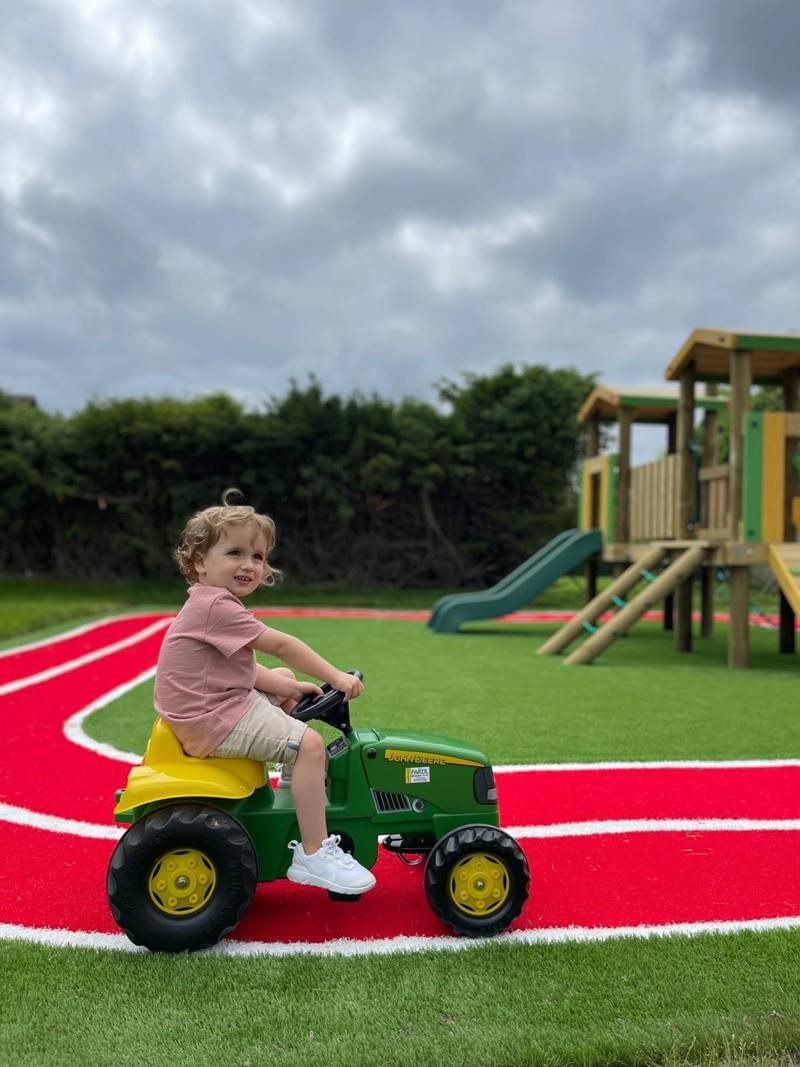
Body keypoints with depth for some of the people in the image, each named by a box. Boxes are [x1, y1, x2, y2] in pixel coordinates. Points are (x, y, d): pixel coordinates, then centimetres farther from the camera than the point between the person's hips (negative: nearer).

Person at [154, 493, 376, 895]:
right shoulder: (216, 606, -21)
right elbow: (280, 645, -19)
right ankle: (312, 854, -14)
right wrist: (336, 677, -12)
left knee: (285, 679, 27)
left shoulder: (208, 605, 12)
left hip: (217, 705, 11)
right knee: (309, 744, -19)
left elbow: (247, 669, 14)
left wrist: (289, 687, 2)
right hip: (213, 723, -11)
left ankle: (300, 782, 32)